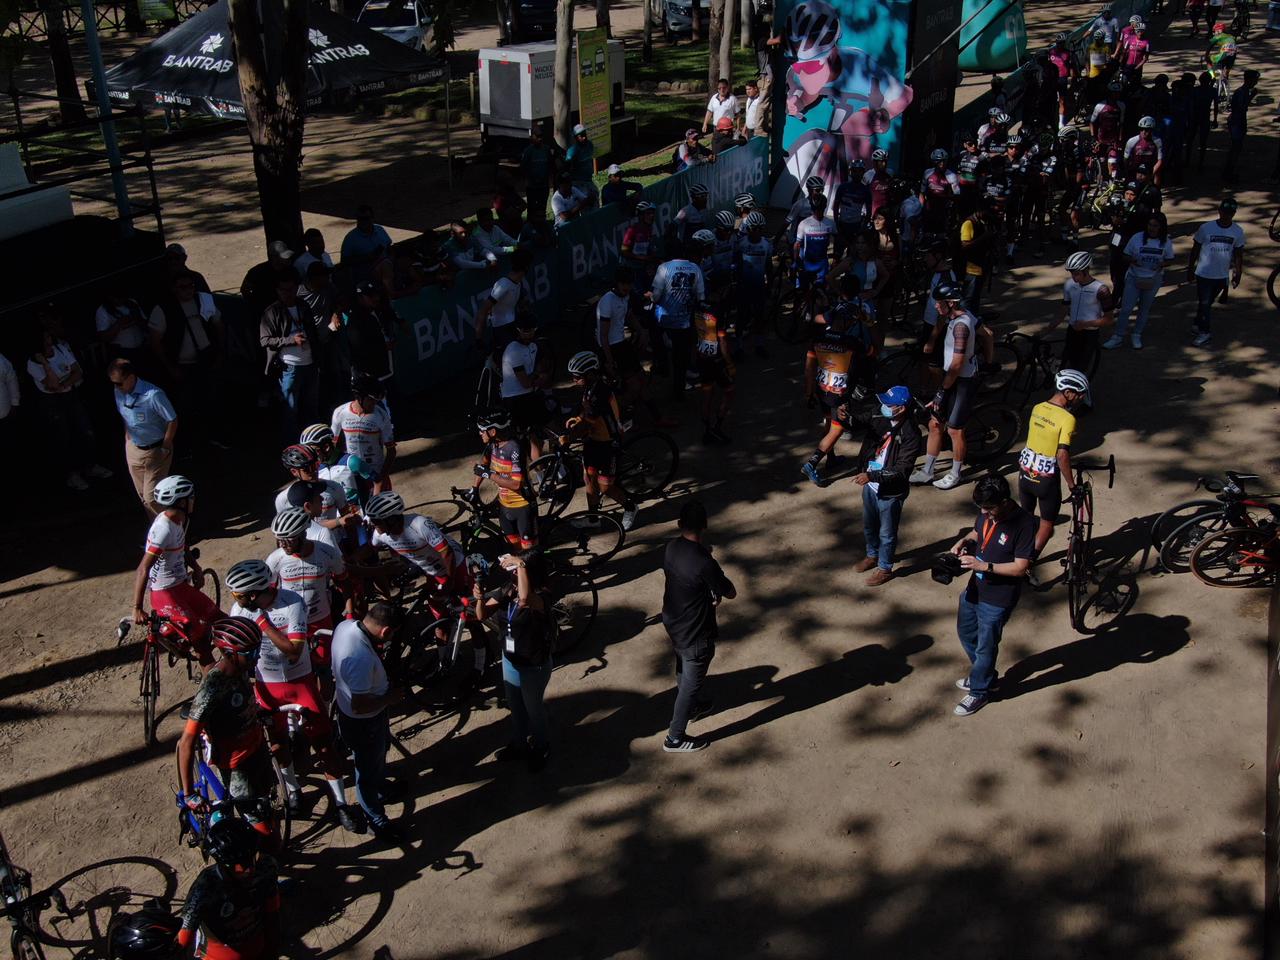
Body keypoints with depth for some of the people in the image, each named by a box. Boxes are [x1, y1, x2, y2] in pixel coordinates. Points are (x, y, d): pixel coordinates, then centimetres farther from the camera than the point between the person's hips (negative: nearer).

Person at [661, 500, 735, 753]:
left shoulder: (671, 548, -11)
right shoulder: (704, 563, -34)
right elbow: (730, 593, -20)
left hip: (673, 623, 8)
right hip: (695, 635, -8)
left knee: (684, 671, 31)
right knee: (692, 683, 12)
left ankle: (690, 707, 57)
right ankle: (675, 738, 26)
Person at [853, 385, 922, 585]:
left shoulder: (910, 435, -27)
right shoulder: (879, 422, -7)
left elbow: (902, 471, -29)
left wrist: (871, 476, -34)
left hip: (890, 493, -7)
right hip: (870, 486, 7)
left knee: (887, 533, 14)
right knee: (869, 526, 26)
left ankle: (885, 568, 35)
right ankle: (872, 555, 51)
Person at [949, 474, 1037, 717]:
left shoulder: (1024, 523, -26)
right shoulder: (986, 513, -8)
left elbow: (1020, 567, -24)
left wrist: (983, 565, -29)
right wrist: (964, 540, -8)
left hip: (997, 599, -7)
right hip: (974, 588, 7)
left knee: (985, 646, 10)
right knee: (966, 632, 26)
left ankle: (979, 691, 33)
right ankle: (983, 675, 49)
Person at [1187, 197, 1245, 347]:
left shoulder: (1238, 232, -5)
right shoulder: (1206, 228, -13)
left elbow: (1238, 255, 5)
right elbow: (1195, 250, -2)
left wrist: (1238, 274, 6)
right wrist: (1190, 270, 2)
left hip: (1222, 276, 2)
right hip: (1204, 273, -2)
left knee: (1206, 302, 16)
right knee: (1204, 303, 0)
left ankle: (1199, 326, 34)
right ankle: (1205, 331, 13)